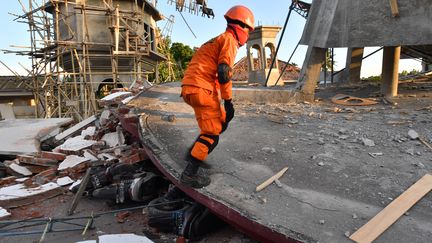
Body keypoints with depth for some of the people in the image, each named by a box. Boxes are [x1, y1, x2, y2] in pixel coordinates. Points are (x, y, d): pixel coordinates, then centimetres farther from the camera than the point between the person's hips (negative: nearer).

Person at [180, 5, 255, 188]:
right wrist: (228, 102, -11)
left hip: (192, 87, 9)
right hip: (201, 89, -9)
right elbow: (224, 72, -16)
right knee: (212, 133, -4)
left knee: (222, 121, 18)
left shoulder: (219, 40, 27)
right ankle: (189, 174, -1)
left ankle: (194, 153, 22)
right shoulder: (229, 39, -3)